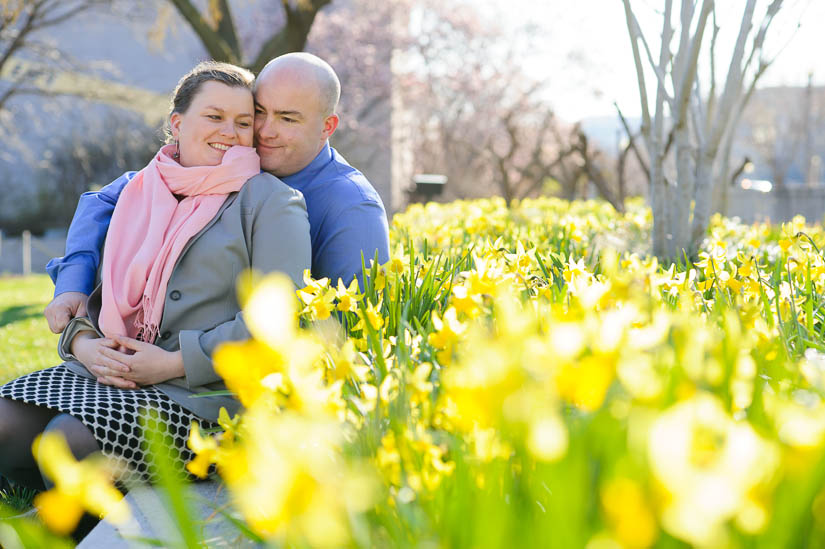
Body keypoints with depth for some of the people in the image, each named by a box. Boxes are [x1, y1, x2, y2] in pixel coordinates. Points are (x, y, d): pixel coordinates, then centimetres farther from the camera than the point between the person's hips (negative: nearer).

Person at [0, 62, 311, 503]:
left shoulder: (270, 201, 2)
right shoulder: (139, 193, 19)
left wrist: (174, 363, -14)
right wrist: (83, 342, -2)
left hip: (201, 395, -5)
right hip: (104, 374, 6)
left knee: (68, 438, -28)